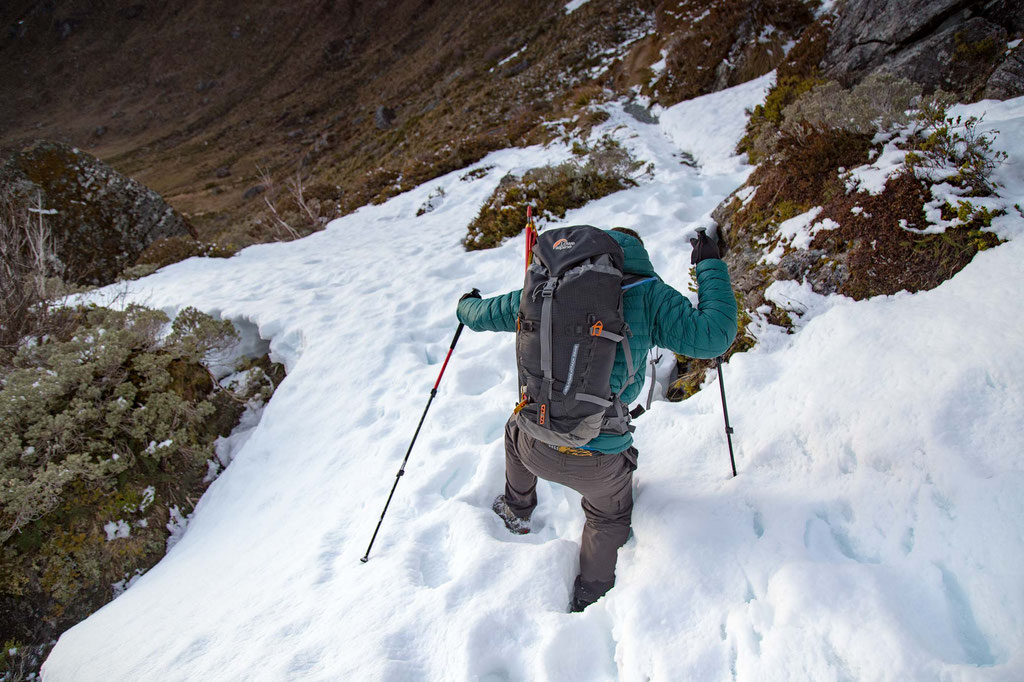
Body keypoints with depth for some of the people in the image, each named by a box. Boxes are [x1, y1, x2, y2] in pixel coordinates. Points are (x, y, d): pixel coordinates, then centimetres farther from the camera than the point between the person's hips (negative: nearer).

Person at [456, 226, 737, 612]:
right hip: (598, 463, -2)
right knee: (609, 518, 33)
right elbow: (713, 337, -12)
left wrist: (467, 307, 41)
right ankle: (589, 600, 50)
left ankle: (517, 511, 63)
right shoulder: (647, 294, -8)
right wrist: (710, 266, 2)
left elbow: (482, 315, 15)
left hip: (538, 449, 3)